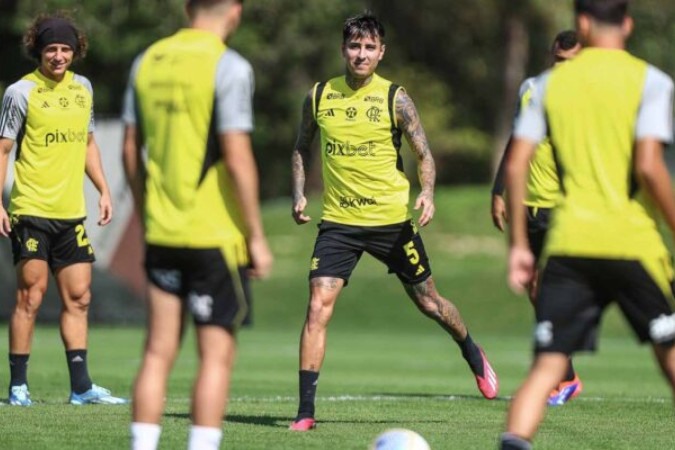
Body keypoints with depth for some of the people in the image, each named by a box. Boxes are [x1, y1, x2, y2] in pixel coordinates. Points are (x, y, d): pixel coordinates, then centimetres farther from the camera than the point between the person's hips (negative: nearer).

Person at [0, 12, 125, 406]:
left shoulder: (82, 88, 12)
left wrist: (103, 189, 16)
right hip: (32, 211, -6)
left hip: (72, 213, 6)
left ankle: (81, 386, 7)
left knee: (78, 298, 4)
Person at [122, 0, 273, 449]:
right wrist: (257, 237, -10)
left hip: (161, 233, 6)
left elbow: (131, 150, 12)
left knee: (158, 352, 8)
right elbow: (237, 158, -16)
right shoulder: (228, 67, -11)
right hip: (216, 235, -6)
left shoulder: (148, 62, 8)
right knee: (217, 354, 0)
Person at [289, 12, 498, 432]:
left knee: (427, 300, 12)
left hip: (392, 220, -1)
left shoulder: (395, 98, -5)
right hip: (338, 221, 1)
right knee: (318, 306, -13)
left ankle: (472, 352, 44)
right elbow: (302, 148, 16)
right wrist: (299, 194, 2)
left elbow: (424, 154, 1)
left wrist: (427, 194, -17)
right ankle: (306, 410, -11)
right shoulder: (319, 97, 2)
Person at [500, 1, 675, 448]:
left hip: (568, 244, 2)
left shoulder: (552, 83, 9)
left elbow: (516, 166, 4)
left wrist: (519, 244, 10)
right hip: (632, 242, -2)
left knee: (547, 367, 0)